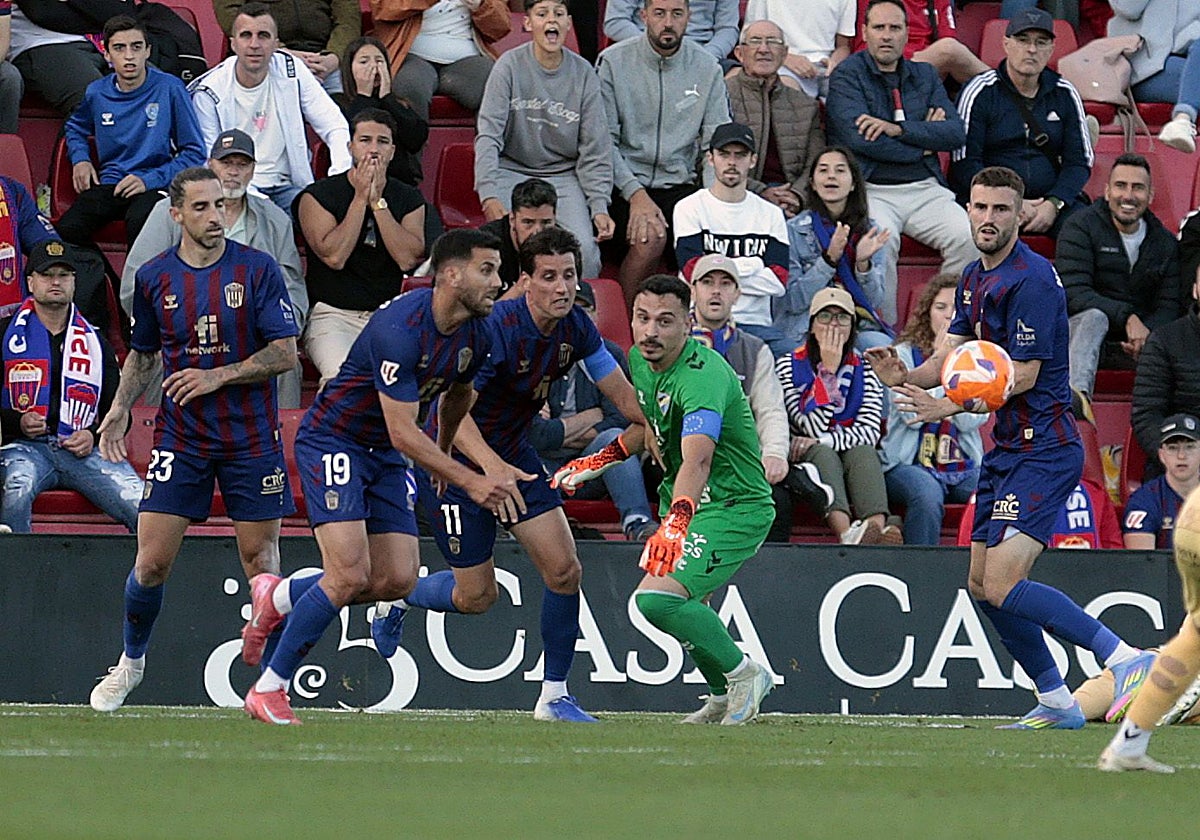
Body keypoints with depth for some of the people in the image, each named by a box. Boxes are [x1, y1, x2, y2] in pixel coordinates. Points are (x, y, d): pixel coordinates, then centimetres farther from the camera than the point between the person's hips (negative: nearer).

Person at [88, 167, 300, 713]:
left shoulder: (257, 270, -4)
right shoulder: (154, 277, 4)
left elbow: (285, 353, -6)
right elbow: (143, 353, 19)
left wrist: (218, 376, -15)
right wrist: (120, 408, 6)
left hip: (252, 438, -2)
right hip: (179, 437, 2)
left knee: (259, 562, -3)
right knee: (151, 563, -3)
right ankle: (131, 660, 20)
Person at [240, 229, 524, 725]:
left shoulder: (477, 334, -3)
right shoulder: (400, 328, -29)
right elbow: (403, 432, -28)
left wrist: (445, 462, 28)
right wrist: (469, 481, -29)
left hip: (385, 458, 8)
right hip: (332, 440, -8)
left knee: (397, 580, -2)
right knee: (350, 576, -19)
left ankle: (278, 596, 21)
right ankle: (268, 690, -5)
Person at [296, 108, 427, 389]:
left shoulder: (408, 200, 9)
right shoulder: (318, 196, 1)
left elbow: (408, 259, -7)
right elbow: (334, 256, -14)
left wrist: (378, 202, -8)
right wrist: (360, 198, -9)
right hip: (333, 315, -3)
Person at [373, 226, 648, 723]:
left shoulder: (577, 329, -8)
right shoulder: (497, 328, -30)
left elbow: (624, 398, 5)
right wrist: (490, 465, -50)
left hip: (512, 455, 6)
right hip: (455, 458, -6)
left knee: (564, 570, -6)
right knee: (476, 596, 1)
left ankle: (554, 696, 6)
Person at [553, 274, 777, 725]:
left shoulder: (703, 375, -29)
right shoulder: (639, 361, -1)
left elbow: (698, 458, -45)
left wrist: (676, 522, -59)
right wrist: (597, 462, 19)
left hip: (735, 508, -10)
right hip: (680, 499, 10)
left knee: (657, 598, -24)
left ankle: (743, 673, -5)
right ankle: (725, 696, 45)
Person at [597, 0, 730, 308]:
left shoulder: (707, 69, 6)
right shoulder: (614, 62, -2)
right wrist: (635, 194, -18)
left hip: (679, 184, 3)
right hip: (623, 183, -3)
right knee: (651, 236, -32)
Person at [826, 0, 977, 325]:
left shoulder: (924, 75, 18)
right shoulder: (848, 75, 4)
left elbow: (956, 133, 4)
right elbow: (858, 138, -12)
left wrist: (898, 129, -11)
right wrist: (925, 140, -1)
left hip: (925, 189, 4)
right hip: (871, 190, -4)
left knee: (968, 237, -23)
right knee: (880, 239, -35)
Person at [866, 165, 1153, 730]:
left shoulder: (1030, 280, -16)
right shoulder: (974, 278, 13)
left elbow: (1023, 375, -19)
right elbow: (951, 356, 11)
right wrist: (904, 377, -10)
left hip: (1044, 448, -10)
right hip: (1006, 447, 10)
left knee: (1003, 586, -19)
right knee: (982, 585, 12)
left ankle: (1126, 659, -19)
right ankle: (1057, 702, 21)